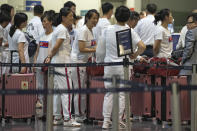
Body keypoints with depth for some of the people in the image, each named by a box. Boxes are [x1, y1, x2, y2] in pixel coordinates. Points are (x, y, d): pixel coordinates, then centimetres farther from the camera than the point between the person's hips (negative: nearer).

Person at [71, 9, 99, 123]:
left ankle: (83, 114, 16)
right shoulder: (83, 30, -15)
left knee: (84, 89, 10)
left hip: (85, 62, 9)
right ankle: (78, 116, 0)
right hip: (77, 62, -9)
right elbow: (81, 49, -20)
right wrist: (95, 50, -18)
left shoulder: (91, 31, 13)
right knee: (80, 90, -6)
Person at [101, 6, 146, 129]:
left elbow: (103, 43, 13)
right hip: (123, 65, -2)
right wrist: (135, 55, 1)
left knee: (109, 93, 10)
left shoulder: (108, 30, -2)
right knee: (121, 94, 5)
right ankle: (118, 121, 6)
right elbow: (142, 46, -15)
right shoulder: (130, 31, -9)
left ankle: (106, 120, 9)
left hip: (109, 65, 2)